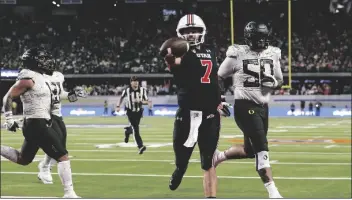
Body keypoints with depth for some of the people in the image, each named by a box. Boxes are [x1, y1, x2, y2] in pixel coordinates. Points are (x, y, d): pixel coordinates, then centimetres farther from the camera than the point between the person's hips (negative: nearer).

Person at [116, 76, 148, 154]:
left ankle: (127, 131, 51)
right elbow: (121, 98, 12)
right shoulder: (127, 90, -9)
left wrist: (140, 101, -23)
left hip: (139, 112, 3)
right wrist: (118, 106, 6)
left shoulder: (142, 90, -6)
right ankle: (140, 146, -18)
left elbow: (146, 102, -4)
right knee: (135, 128, -15)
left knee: (135, 127, 15)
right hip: (130, 112, -3)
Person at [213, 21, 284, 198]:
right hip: (245, 107, -7)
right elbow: (218, 78, 3)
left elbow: (279, 83, 15)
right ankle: (272, 191, -11)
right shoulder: (238, 54, -8)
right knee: (262, 149, -13)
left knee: (250, 150, 14)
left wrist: (273, 82, -8)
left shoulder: (272, 54, 7)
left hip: (263, 107, 7)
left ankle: (219, 156, 39)